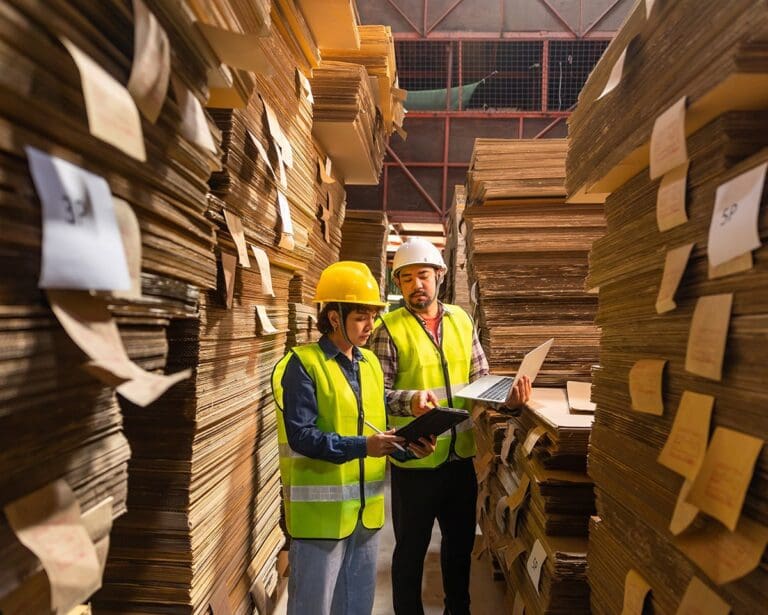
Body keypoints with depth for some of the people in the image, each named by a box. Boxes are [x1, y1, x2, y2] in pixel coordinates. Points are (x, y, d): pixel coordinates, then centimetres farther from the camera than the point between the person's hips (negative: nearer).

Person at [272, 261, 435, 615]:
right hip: (320, 510, -6)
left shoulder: (370, 363, 8)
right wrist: (362, 447, -27)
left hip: (366, 508, 7)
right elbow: (301, 436, -20)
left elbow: (378, 427, 12)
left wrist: (407, 448, -6)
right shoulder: (303, 365, -13)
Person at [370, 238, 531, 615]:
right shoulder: (389, 327, -10)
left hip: (461, 455, 5)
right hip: (415, 460, -4)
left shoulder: (461, 320, 4)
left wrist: (506, 396, -11)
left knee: (461, 540, 23)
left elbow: (480, 379, 8)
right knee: (411, 548, 13)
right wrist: (410, 400, -32)